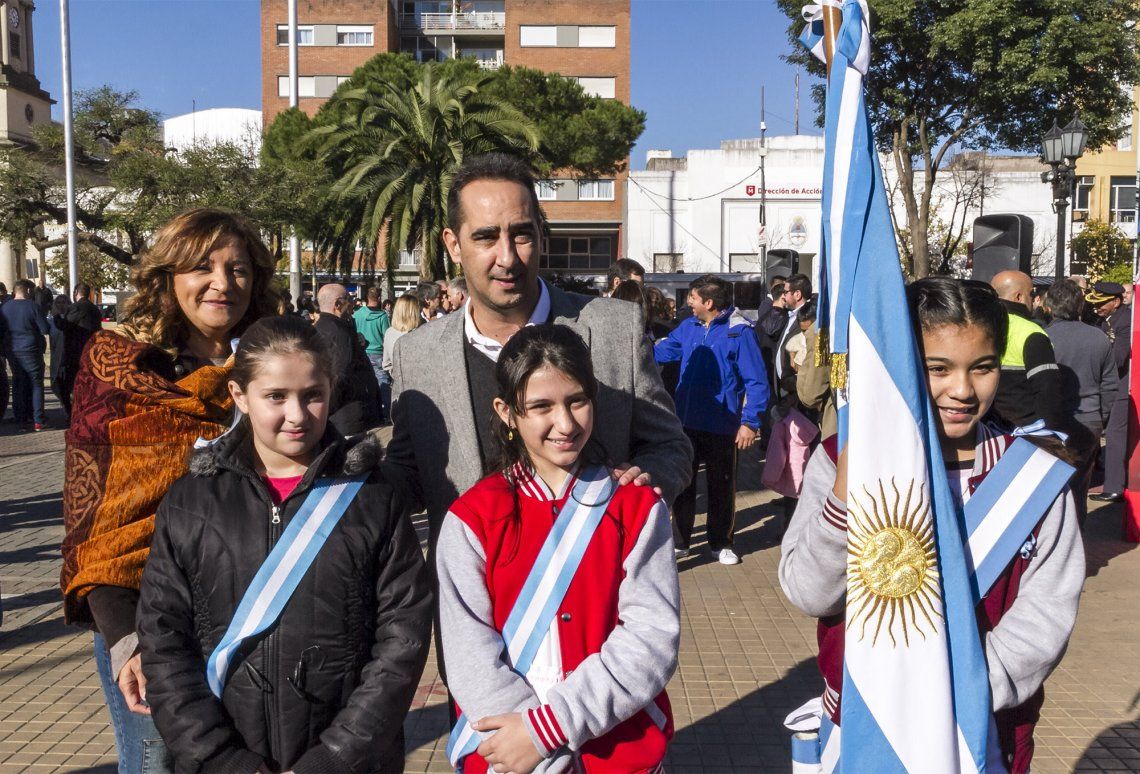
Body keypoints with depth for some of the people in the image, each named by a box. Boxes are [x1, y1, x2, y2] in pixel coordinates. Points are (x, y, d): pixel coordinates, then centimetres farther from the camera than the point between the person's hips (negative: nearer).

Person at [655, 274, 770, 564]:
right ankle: (679, 541, 24)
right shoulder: (688, 327, 3)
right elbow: (659, 352, 13)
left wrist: (751, 422, -17)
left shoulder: (738, 331, -13)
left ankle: (721, 543, 27)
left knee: (721, 486, 11)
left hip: (722, 426, -4)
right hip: (687, 422, 5)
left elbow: (756, 381, -14)